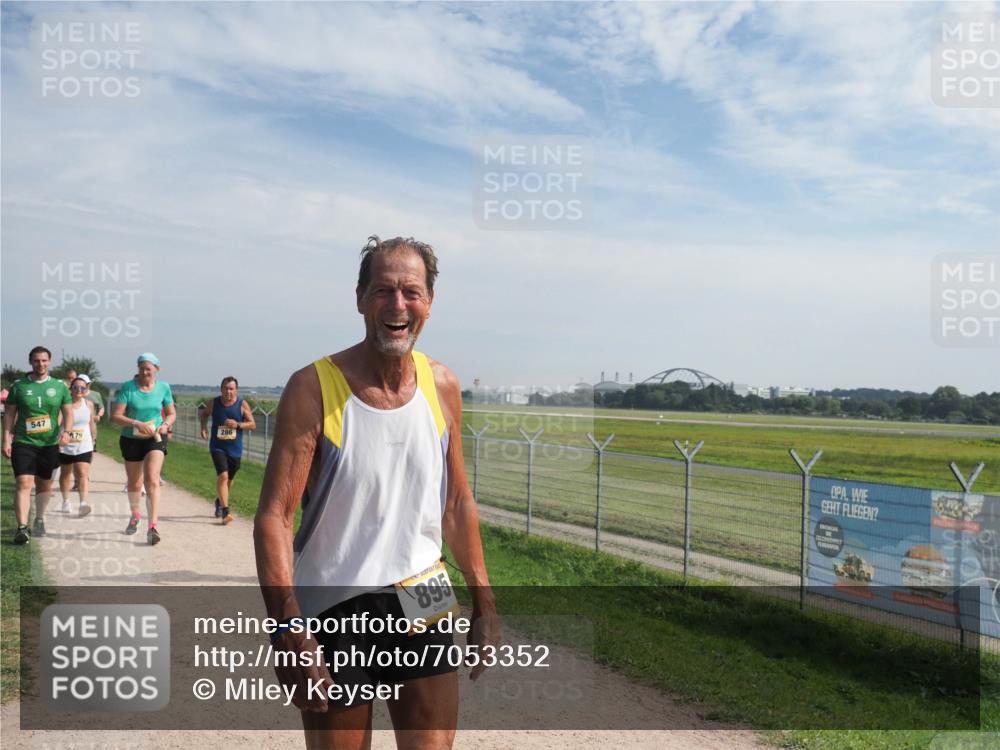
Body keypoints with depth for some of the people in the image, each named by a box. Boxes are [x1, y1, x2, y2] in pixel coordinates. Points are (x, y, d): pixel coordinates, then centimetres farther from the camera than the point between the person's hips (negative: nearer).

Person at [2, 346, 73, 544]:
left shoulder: (59, 386, 4)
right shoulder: (18, 386, 2)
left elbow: (68, 412, 6)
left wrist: (65, 431, -12)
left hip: (49, 444, 2)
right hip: (23, 442, -2)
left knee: (44, 484, 14)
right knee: (24, 483, -14)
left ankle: (39, 520, 34)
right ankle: (22, 527, -15)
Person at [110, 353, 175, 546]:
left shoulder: (163, 387, -2)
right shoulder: (127, 387, -10)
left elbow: (172, 413, 9)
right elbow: (115, 416, -13)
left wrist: (166, 424, -12)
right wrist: (136, 423, -28)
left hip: (155, 439, -1)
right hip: (131, 439, 1)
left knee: (152, 480, -19)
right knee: (134, 483, 17)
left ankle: (153, 526, -23)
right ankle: (134, 515, 46)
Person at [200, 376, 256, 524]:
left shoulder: (242, 405, -6)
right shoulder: (214, 403, -3)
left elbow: (253, 424, -3)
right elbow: (204, 414, 17)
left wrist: (238, 425, -20)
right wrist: (204, 426, -2)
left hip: (235, 449, 2)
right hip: (217, 447, -2)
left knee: (229, 479, 17)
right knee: (222, 476, -19)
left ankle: (219, 501, 46)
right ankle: (225, 511, -18)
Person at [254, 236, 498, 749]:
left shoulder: (442, 386, 1)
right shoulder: (313, 388, -13)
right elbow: (273, 517, -15)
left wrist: (484, 601, 10)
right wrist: (289, 631, -22)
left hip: (421, 608, 3)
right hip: (333, 610, -3)